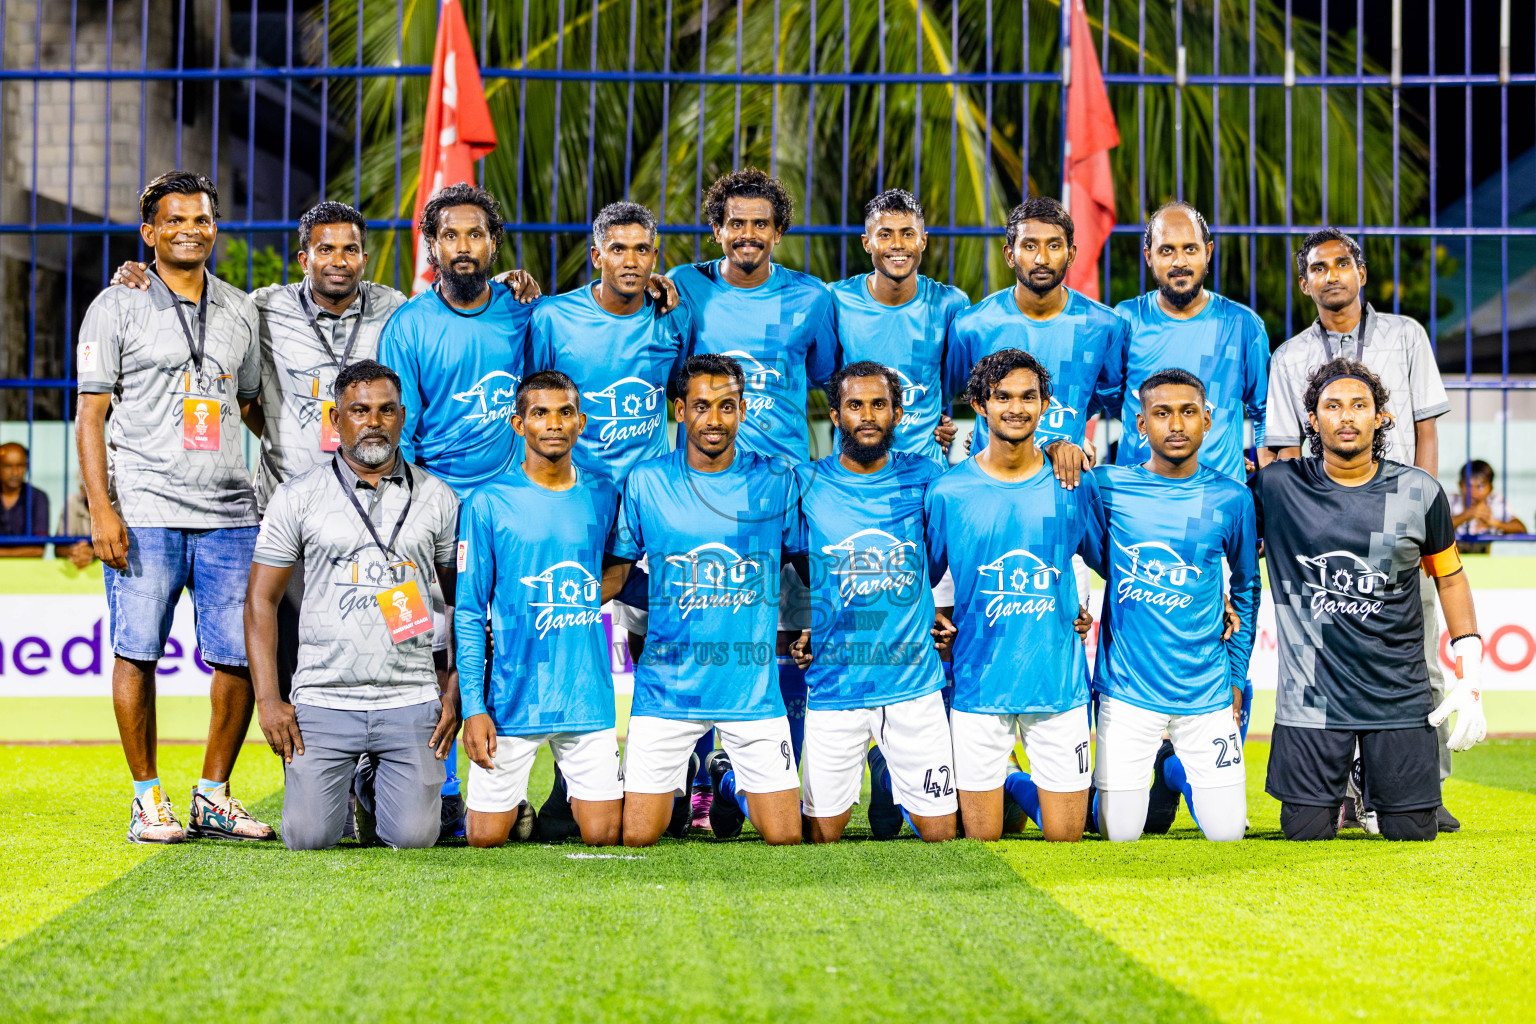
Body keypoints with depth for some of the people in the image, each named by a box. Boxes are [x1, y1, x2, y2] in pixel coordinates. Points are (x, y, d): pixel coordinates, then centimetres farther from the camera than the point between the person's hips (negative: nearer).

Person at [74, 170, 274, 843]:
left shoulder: (240, 310, 16)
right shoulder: (117, 307, 4)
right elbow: (90, 416, 1)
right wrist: (102, 508, -9)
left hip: (230, 511, 4)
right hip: (145, 510, -3)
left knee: (240, 656, -2)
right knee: (138, 652, -3)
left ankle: (213, 797, 10)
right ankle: (148, 799, 7)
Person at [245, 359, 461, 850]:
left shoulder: (438, 499, 7)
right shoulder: (297, 496, 3)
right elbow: (261, 599, 3)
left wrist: (456, 694, 3)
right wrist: (267, 699, -5)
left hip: (411, 700, 1)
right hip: (324, 699, -1)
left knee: (414, 836, -9)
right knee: (309, 837, -10)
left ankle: (373, 793, 26)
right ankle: (337, 790, 26)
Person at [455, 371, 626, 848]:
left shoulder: (603, 495, 6)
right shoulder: (488, 503, -3)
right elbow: (469, 613, -2)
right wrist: (473, 706, -8)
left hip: (588, 696, 2)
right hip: (512, 698, -2)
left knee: (603, 835, -2)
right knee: (486, 837, 2)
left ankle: (574, 790, 28)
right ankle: (515, 798, 33)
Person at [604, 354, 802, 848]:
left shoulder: (775, 482, 2)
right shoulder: (646, 482, 1)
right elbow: (615, 570, 7)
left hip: (753, 683, 1)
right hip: (667, 684, -1)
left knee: (785, 835, -1)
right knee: (637, 836, -3)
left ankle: (731, 780, 28)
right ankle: (675, 786, 29)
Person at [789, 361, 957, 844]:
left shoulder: (922, 476, 4)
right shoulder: (807, 483, 0)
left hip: (914, 682, 1)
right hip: (834, 685, -1)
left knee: (941, 832, 0)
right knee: (821, 835, 4)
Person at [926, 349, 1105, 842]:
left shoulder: (1073, 486, 2)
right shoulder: (947, 492, -1)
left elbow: (1110, 563, 14)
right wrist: (931, 621, -4)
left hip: (1059, 679, 1)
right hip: (979, 684, -1)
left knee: (1065, 835, 3)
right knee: (982, 840, 2)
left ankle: (1021, 787, 26)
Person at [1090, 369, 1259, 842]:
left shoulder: (1230, 498, 1)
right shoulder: (1108, 487, -4)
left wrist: (1236, 676, 12)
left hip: (1207, 692, 1)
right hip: (1127, 691, -1)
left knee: (1226, 832, 2)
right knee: (1120, 835, 1)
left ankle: (1177, 769, 32)